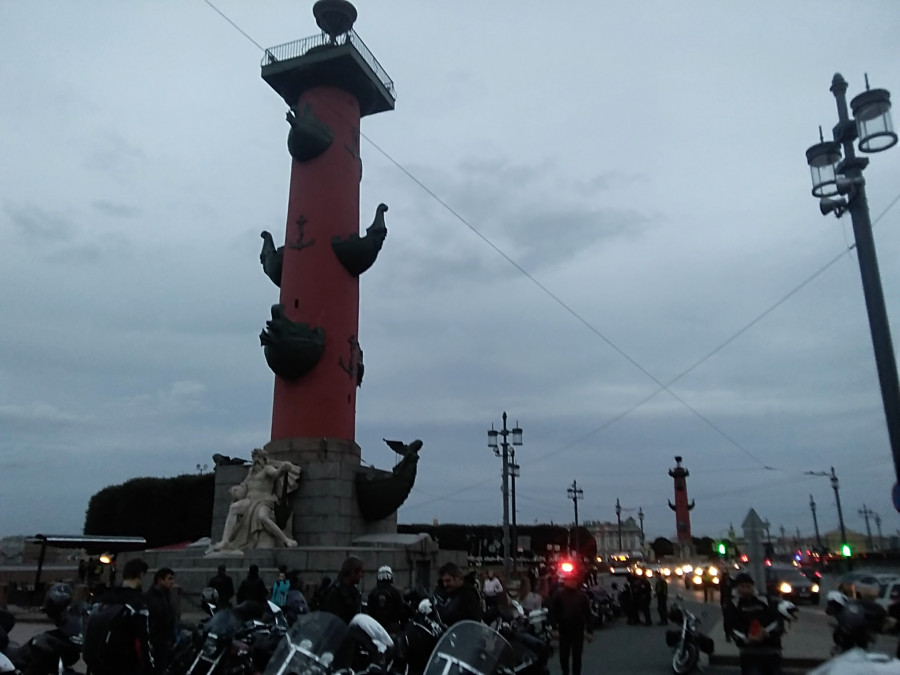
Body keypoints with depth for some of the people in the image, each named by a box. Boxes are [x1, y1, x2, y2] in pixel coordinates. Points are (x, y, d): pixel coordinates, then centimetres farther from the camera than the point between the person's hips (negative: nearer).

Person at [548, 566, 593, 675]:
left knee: (577, 656, 6)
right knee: (564, 655, 10)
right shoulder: (558, 594, -5)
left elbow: (587, 614, 1)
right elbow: (553, 612, -4)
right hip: (564, 630, 0)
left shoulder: (582, 595, -2)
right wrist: (555, 628, -10)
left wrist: (590, 631, 0)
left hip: (578, 630, 0)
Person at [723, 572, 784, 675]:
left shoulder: (764, 601, 9)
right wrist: (745, 639, -30)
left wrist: (767, 632, -20)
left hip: (772, 652, 4)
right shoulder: (733, 606, 1)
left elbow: (778, 622, 1)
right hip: (750, 652, -4)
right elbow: (732, 628, -9)